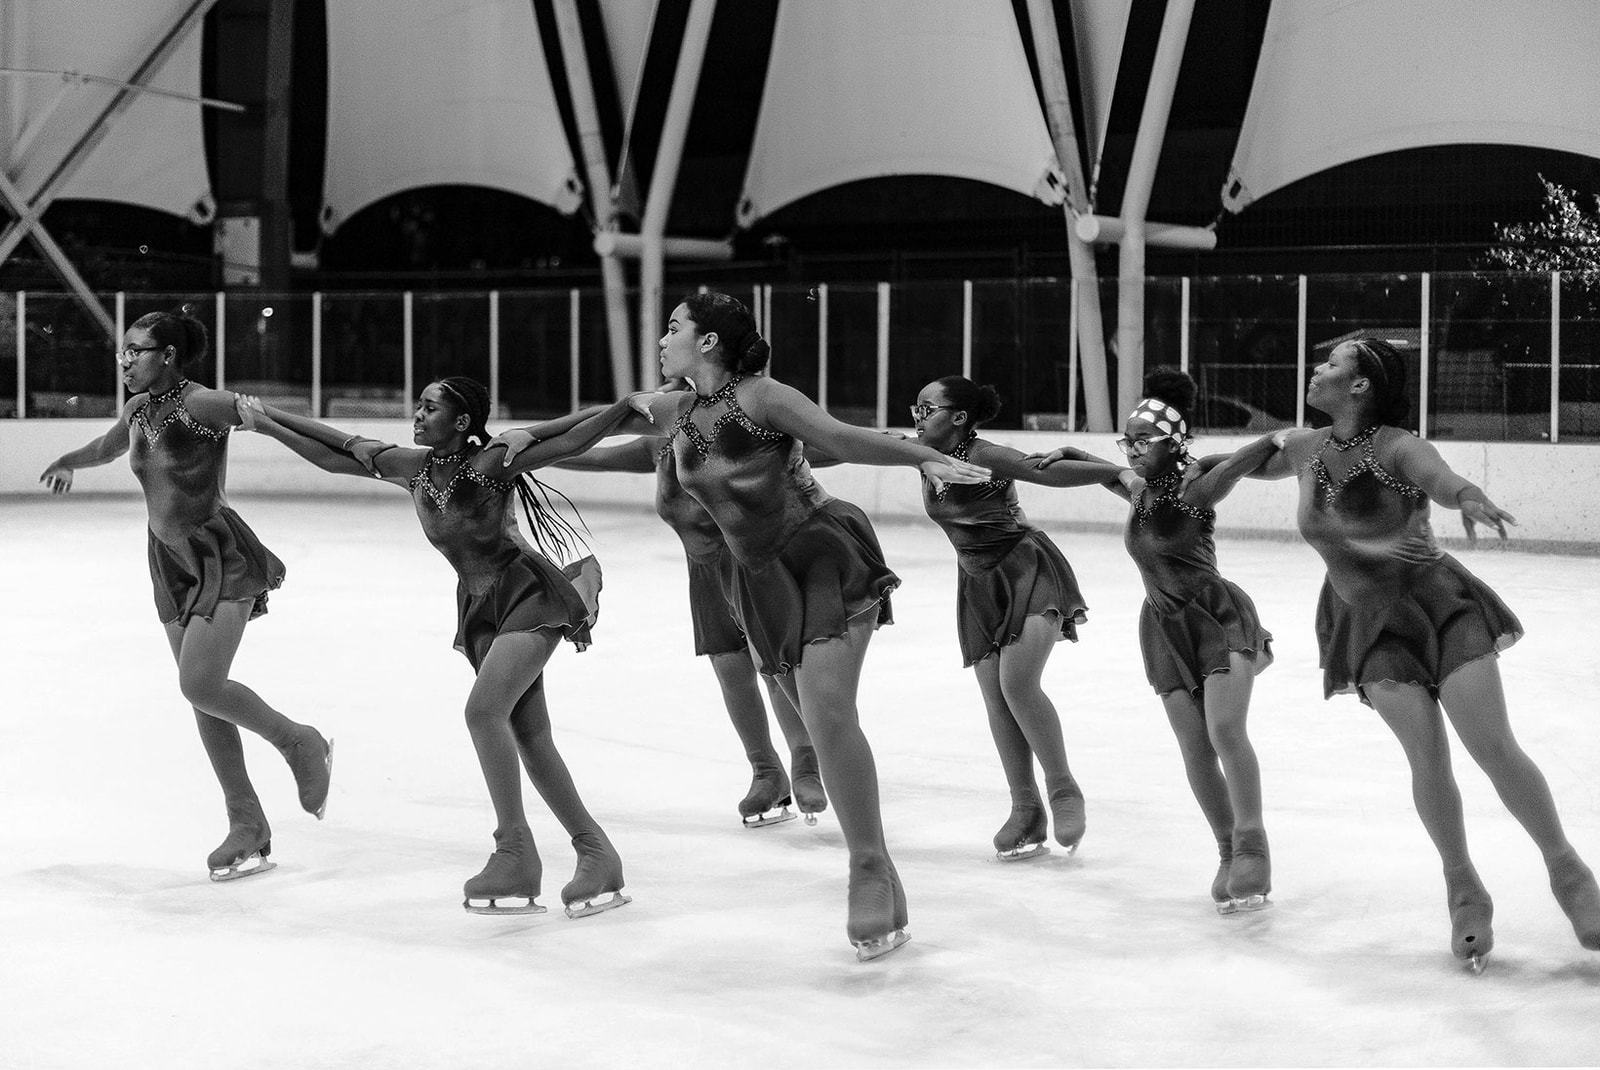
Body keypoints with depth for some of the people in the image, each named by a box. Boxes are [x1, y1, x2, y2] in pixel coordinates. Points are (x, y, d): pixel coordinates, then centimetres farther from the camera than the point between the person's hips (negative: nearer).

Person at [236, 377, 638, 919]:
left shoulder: (490, 463, -15)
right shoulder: (412, 467, 2)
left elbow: (571, 438, -18)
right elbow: (333, 456, 10)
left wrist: (632, 401, -26)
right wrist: (269, 425, 10)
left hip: (528, 592, -7)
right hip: (480, 605, 7)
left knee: (484, 709, -22)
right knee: (529, 736, 2)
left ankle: (515, 852, -17)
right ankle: (595, 852, 8)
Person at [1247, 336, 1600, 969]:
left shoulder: (1397, 448, -16)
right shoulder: (1304, 448, -1)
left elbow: (1443, 479, -37)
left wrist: (1467, 498, -59)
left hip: (1437, 601, -3)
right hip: (1370, 621, 3)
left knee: (1493, 747, -9)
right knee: (1427, 756, -10)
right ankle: (1464, 892, 6)